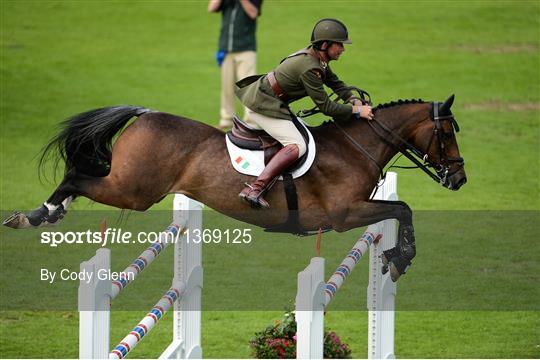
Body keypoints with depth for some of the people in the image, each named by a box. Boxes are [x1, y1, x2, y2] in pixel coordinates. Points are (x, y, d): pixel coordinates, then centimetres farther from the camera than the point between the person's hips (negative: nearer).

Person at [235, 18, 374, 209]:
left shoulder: (317, 57, 4)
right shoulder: (309, 68, -25)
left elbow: (335, 83, 18)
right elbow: (325, 106, -21)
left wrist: (354, 100, 1)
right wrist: (357, 111, -15)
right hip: (263, 105, -11)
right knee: (297, 146, -21)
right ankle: (254, 189, -31)